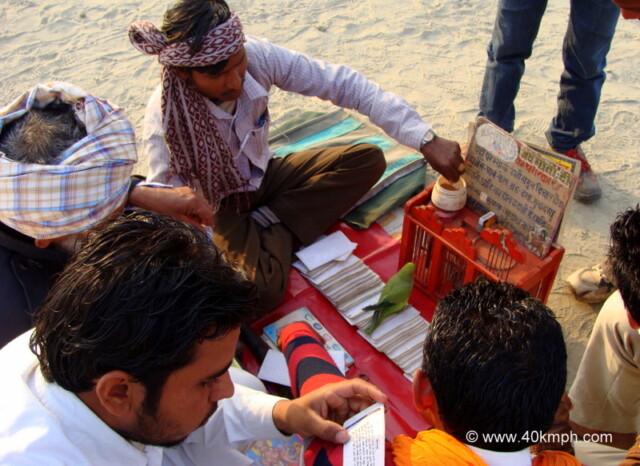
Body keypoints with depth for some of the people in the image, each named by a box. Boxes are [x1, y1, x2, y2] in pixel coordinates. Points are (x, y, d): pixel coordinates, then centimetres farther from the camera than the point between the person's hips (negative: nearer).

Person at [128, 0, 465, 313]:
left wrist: (426, 141, -30)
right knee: (258, 293, -30)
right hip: (218, 208, -4)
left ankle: (267, 222, -8)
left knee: (369, 159, -10)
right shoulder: (165, 119, -30)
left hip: (262, 175, 5)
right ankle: (275, 233, 1)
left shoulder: (257, 55, -24)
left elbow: (343, 83, -23)